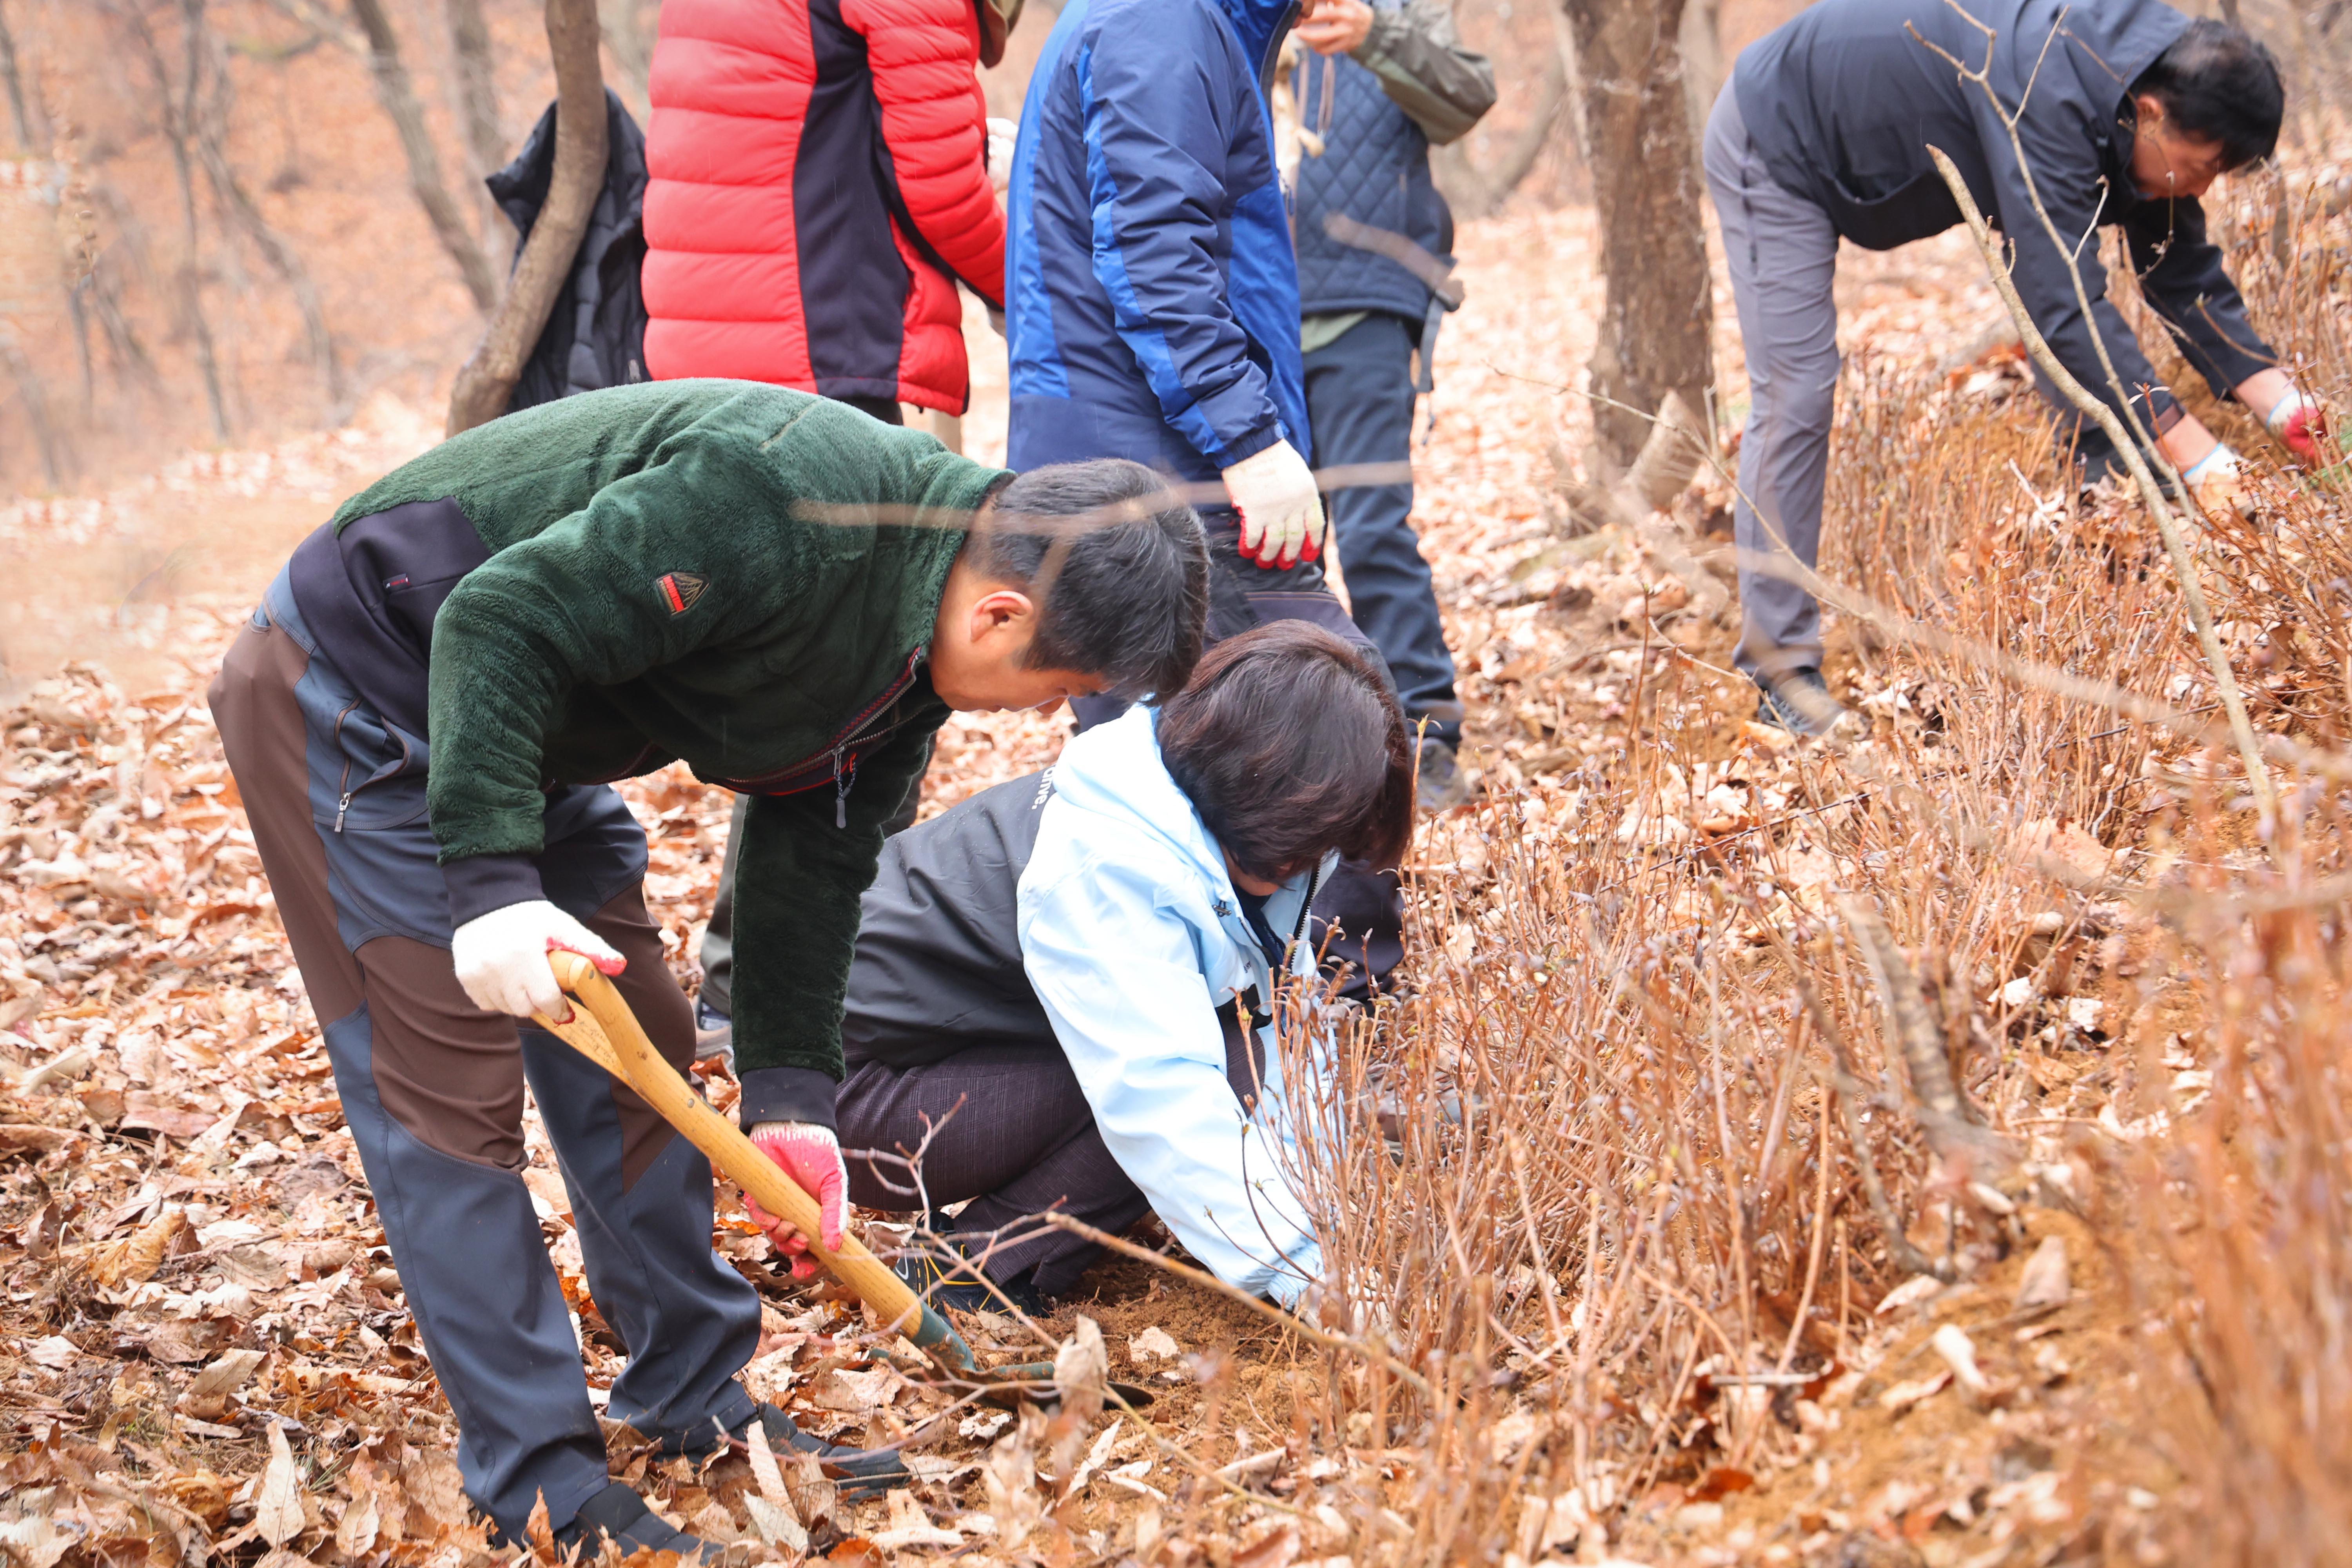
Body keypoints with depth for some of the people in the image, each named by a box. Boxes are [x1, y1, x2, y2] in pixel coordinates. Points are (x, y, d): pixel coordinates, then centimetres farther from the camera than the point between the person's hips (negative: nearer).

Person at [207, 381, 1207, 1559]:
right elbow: (502, 621, -32)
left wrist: (791, 1089, 0)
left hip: (525, 723, 9)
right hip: (358, 698, -9)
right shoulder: (787, 503, -33)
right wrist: (491, 880, -34)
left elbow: (812, 851, 5)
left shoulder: (921, 633, -3)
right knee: (453, 1088, -8)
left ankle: (697, 1396, 24)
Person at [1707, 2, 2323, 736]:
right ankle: (1782, 677, -8)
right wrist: (2201, 460, -47)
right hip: (1777, 144, -9)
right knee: (1795, 396, -13)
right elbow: (2066, 304, -45)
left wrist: (2285, 406, -18)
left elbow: (2187, 277, -6)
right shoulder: (2046, 97, -41)